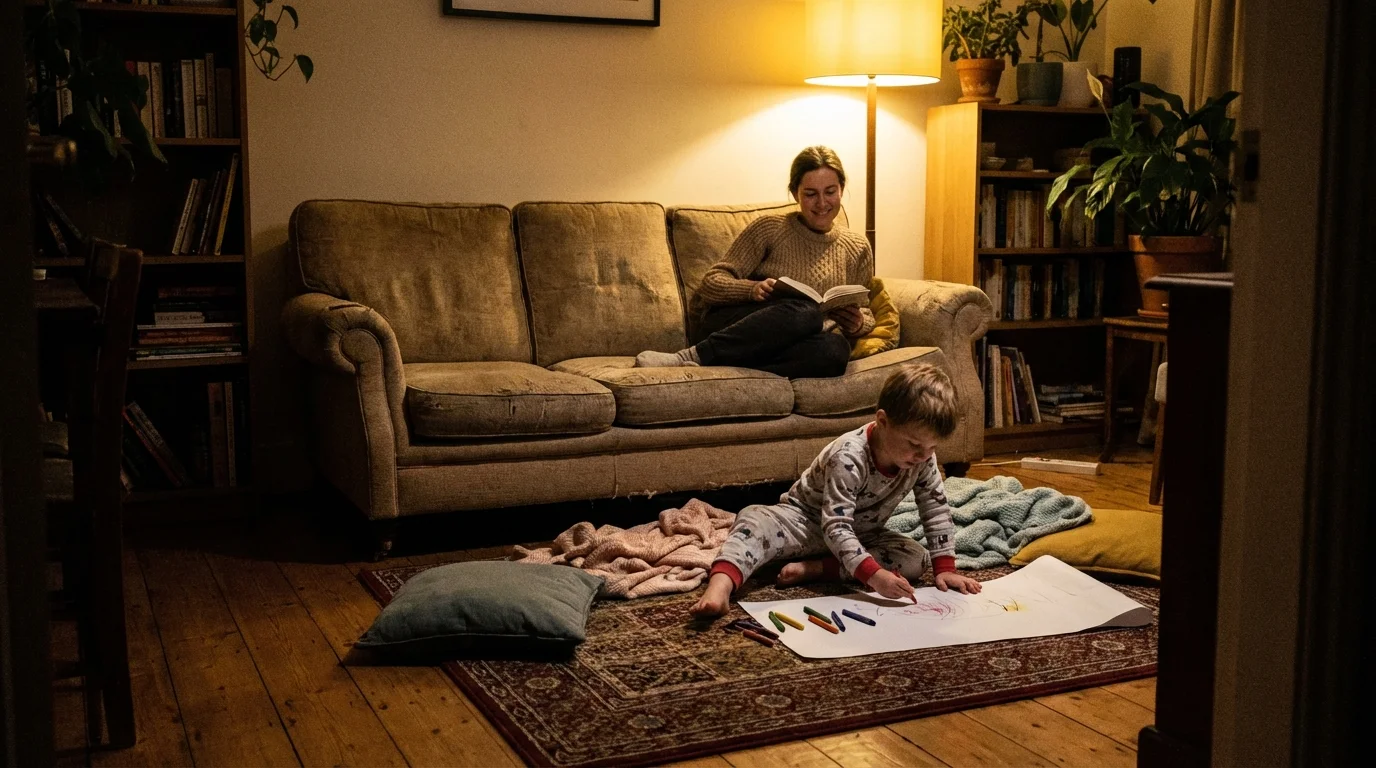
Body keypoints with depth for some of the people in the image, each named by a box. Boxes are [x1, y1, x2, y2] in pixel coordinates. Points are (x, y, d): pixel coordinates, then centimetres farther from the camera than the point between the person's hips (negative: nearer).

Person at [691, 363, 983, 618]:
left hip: (861, 533, 6)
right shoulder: (848, 457, -35)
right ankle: (720, 585, -58)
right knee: (754, 519, -33)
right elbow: (835, 526, -40)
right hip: (808, 522, -5)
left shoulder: (923, 456, -17)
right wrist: (873, 574, -51)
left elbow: (936, 509, -6)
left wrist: (945, 568, -14)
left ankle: (813, 569, -22)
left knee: (916, 560, -21)